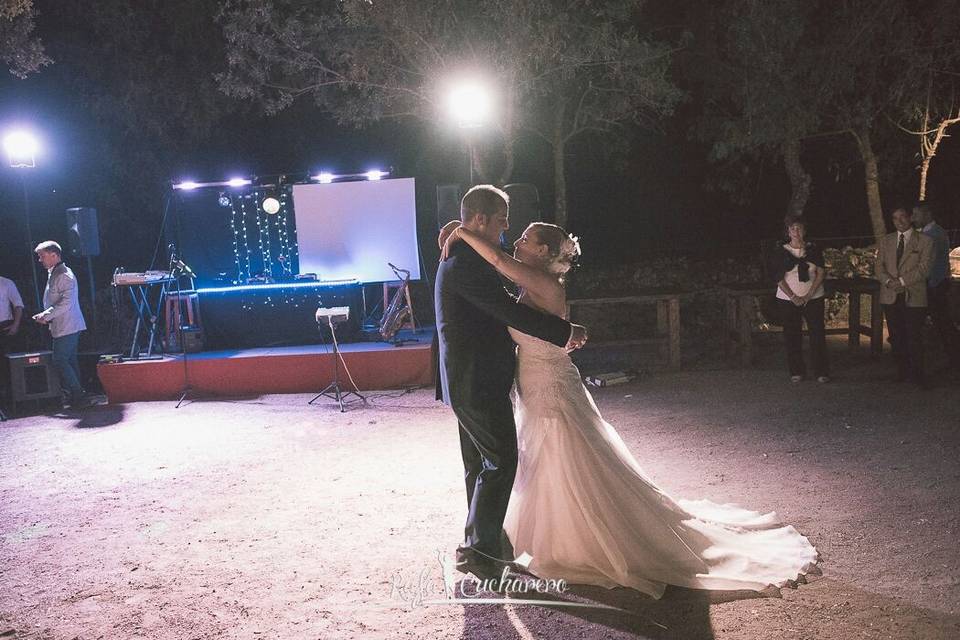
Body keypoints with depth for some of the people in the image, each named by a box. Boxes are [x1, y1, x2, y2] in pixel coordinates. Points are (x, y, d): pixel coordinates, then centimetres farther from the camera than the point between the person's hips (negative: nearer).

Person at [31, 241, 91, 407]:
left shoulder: (64, 276, -16)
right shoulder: (53, 274, 17)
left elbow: (66, 303, -24)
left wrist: (46, 315, -19)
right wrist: (46, 317, 10)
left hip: (66, 327, -10)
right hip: (65, 326, 10)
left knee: (60, 361, -9)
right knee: (70, 361, 13)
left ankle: (78, 395, -7)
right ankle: (77, 395, 18)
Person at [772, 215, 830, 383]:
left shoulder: (814, 250, 5)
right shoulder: (782, 252, 2)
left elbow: (821, 273, -1)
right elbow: (779, 278, -2)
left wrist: (808, 295, -10)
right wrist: (793, 297, -12)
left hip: (813, 298, 0)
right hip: (788, 299, 0)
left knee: (818, 334, -3)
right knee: (792, 336, 1)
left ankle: (821, 372, 4)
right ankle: (796, 372, 11)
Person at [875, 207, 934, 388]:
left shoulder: (925, 241, 2)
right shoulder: (886, 241, 14)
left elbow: (924, 268, -8)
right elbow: (879, 266, 6)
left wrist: (902, 281, -17)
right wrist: (888, 281, -13)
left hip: (914, 297, -3)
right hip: (890, 297, 4)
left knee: (914, 337, -4)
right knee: (896, 337, 8)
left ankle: (917, 373, 6)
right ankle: (902, 371, 17)